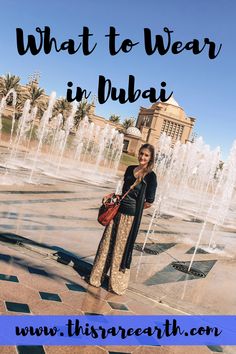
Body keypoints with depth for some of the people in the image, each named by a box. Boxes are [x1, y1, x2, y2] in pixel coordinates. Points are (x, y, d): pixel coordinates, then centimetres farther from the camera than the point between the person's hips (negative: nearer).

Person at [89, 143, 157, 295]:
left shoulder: (150, 176, -11)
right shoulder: (130, 169, 7)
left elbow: (149, 202, -13)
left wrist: (136, 207, -2)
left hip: (131, 217, -6)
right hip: (117, 211, 6)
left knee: (121, 249, 5)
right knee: (106, 245, 13)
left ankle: (117, 284, 22)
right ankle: (97, 277, 30)